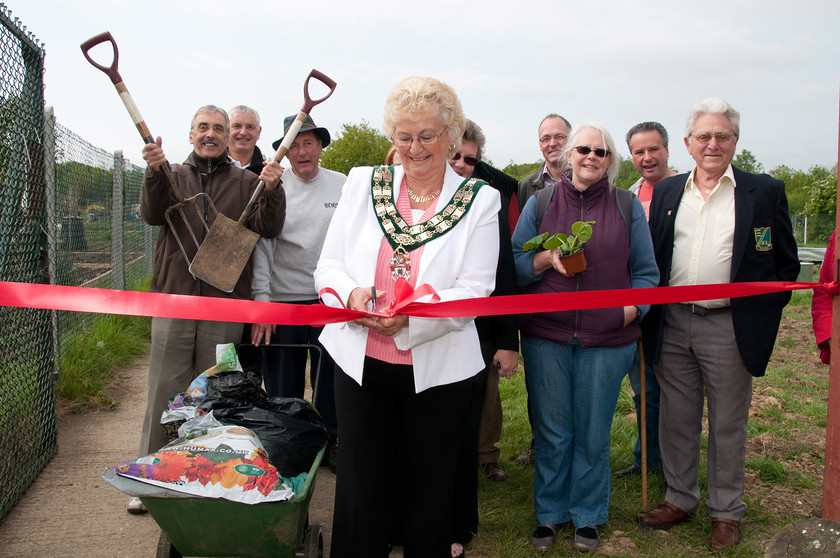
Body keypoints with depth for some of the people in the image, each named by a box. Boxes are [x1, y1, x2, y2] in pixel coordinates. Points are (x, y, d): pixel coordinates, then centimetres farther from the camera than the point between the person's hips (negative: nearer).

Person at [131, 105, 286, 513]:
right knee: (165, 389, 4)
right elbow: (153, 214, -5)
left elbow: (267, 228, -2)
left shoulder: (245, 182, 8)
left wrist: (272, 190, -20)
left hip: (225, 303, 0)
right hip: (173, 299, 0)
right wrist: (154, 172, -23)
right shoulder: (173, 175, 11)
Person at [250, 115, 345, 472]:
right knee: (282, 386, 7)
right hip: (283, 299, -1)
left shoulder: (343, 186, 4)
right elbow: (263, 247, -2)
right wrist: (261, 301, -8)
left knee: (330, 379, 11)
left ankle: (330, 442, 28)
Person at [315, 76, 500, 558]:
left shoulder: (480, 200, -2)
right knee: (361, 491, 11)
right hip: (360, 362, 2)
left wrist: (411, 318, -26)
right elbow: (329, 265, 5)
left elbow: (475, 292, -10)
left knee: (429, 493, 13)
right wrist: (352, 293, -17)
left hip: (437, 370, -1)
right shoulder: (363, 183, 5)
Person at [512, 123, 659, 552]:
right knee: (551, 431, 8)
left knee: (593, 433, 9)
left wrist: (631, 309, -6)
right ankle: (549, 512, 27)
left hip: (607, 339, 0)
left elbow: (645, 272, 9)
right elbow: (514, 263, 5)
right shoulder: (539, 202, 6)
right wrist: (546, 260, -13)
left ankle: (587, 516, 29)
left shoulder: (628, 206, 7)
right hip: (546, 335, 0)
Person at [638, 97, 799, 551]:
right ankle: (679, 499, 31)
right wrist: (649, 317, 3)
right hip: (672, 326, 3)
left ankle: (725, 511, 27)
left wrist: (761, 319, -6)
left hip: (729, 329, -3)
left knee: (728, 425, 10)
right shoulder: (666, 192, 8)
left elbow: (786, 266, 2)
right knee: (676, 420, 14)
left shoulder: (765, 192, 0)